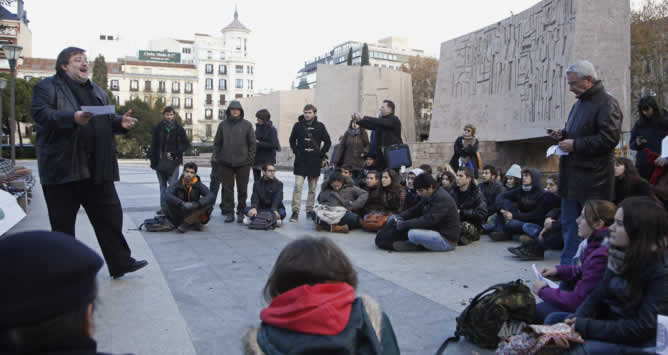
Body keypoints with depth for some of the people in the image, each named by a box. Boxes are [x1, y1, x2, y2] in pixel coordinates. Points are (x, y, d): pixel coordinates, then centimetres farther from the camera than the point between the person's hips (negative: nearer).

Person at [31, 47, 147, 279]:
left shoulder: (97, 91, 21)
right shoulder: (48, 87, 1)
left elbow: (107, 120, 23)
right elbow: (39, 113, -14)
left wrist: (121, 122, 1)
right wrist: (73, 118, -28)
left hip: (96, 168, 6)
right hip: (63, 168, -5)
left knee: (110, 215, 6)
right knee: (63, 223, 5)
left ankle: (120, 262, 14)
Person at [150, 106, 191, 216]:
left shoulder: (178, 128, 1)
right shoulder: (158, 128, 4)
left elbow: (186, 144, 2)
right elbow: (153, 146, 4)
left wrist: (174, 153, -9)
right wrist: (153, 162, -1)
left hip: (173, 161, -2)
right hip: (160, 161, 2)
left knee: (173, 185, -9)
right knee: (162, 186, 9)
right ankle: (164, 208, 15)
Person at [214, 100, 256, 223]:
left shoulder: (247, 125, 2)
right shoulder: (223, 124, 6)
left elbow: (252, 143, 2)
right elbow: (217, 143, 10)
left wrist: (250, 158, -4)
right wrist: (219, 158, 4)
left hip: (243, 163, -1)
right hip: (225, 163, 1)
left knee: (242, 189, 5)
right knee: (227, 189, 4)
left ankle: (241, 212, 16)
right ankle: (229, 212, 12)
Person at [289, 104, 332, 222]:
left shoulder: (320, 126, 1)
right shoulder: (298, 125, 2)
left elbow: (328, 141, 7)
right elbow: (292, 140, 12)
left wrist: (322, 154, 0)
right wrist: (296, 152, 1)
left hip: (315, 162, 1)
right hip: (301, 161, -1)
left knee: (312, 189, 8)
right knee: (298, 186, -10)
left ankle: (309, 211, 19)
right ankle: (295, 212, -6)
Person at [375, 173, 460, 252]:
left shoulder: (442, 199, -22)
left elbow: (428, 220, -28)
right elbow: (414, 210, 12)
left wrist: (403, 225, -23)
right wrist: (400, 217, -7)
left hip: (447, 241, -10)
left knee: (412, 234, -29)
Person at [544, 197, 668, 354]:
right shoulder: (619, 254, 1)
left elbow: (643, 327, -22)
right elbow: (598, 294, 1)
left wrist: (586, 327, -22)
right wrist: (575, 321, -16)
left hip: (642, 341, -7)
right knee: (554, 319, -3)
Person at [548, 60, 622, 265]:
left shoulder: (606, 103, -11)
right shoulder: (579, 103, 17)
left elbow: (609, 139, -20)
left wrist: (575, 145, -18)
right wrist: (562, 134, 9)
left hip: (593, 179, -9)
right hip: (572, 178, 9)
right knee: (569, 224, 13)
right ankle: (568, 266, 22)